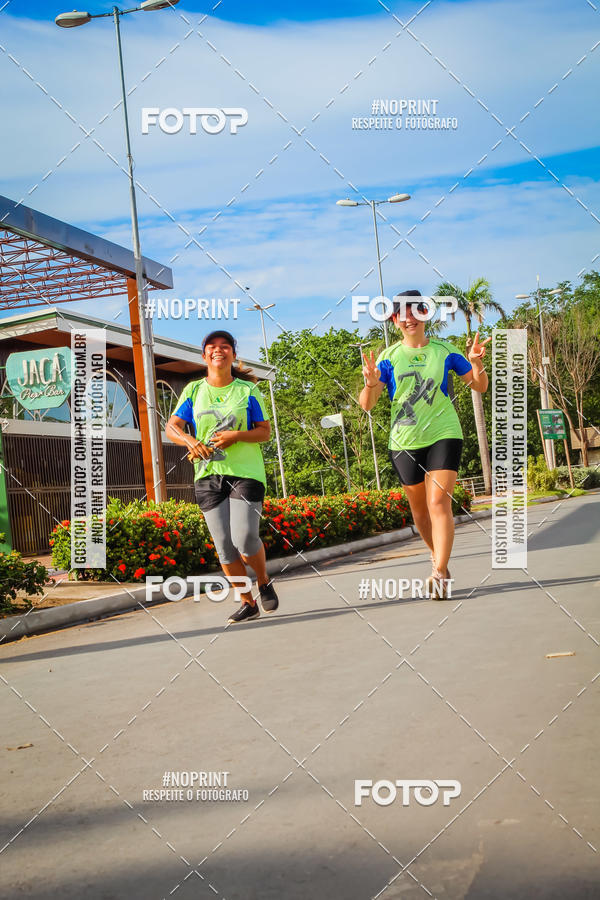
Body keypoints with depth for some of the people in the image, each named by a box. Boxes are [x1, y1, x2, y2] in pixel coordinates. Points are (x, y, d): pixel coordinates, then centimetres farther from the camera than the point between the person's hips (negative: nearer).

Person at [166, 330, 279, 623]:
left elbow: (265, 432, 1)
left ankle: (264, 583, 15)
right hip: (208, 475, 3)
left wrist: (236, 436, -17)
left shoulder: (247, 390, 3)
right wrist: (190, 441, -18)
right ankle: (248, 603, 16)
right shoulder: (193, 390, 8)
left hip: (246, 472, -2)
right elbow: (172, 427, 3)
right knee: (224, 545, 1)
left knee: (245, 538, -16)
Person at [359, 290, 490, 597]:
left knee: (439, 503, -15)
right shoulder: (388, 358, 1)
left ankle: (439, 573, -16)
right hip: (404, 442, 2)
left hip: (443, 435, -2)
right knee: (419, 507, 13)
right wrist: (371, 384, -28)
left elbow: (480, 386, 8)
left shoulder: (444, 350, 2)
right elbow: (366, 404, -6)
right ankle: (437, 554, 37)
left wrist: (476, 363, -13)